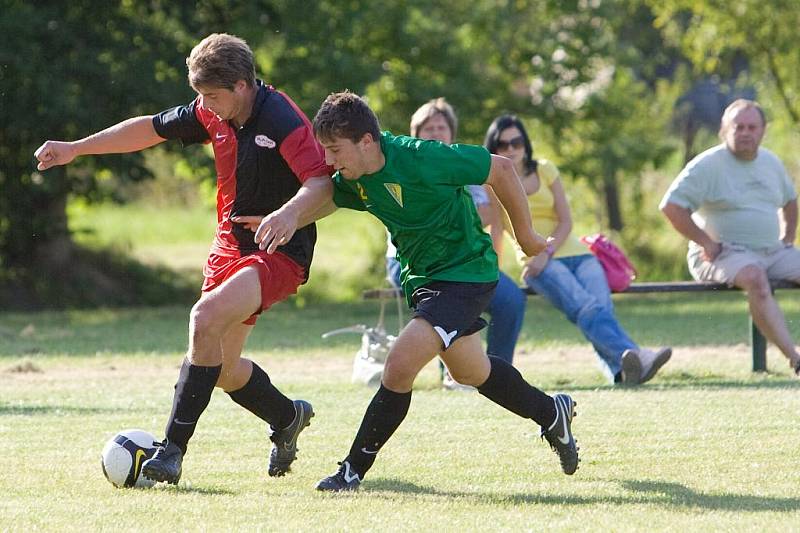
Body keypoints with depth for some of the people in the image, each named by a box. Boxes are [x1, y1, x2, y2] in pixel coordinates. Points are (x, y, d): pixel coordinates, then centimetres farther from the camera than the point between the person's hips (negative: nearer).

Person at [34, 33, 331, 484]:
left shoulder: (282, 121, -22)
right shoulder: (214, 114, 1)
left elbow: (323, 183, -30)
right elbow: (151, 129, 14)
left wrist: (290, 214, -50)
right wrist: (76, 148, 13)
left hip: (281, 250, -8)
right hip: (231, 244, 8)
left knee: (206, 318, -29)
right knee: (222, 368, 13)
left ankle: (173, 449, -25)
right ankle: (288, 417, 43)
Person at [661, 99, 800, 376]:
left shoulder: (771, 163, 16)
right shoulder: (708, 165, -6)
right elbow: (671, 206, -14)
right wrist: (706, 243, -14)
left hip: (773, 252, 7)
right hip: (725, 254, -7)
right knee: (754, 277, -38)